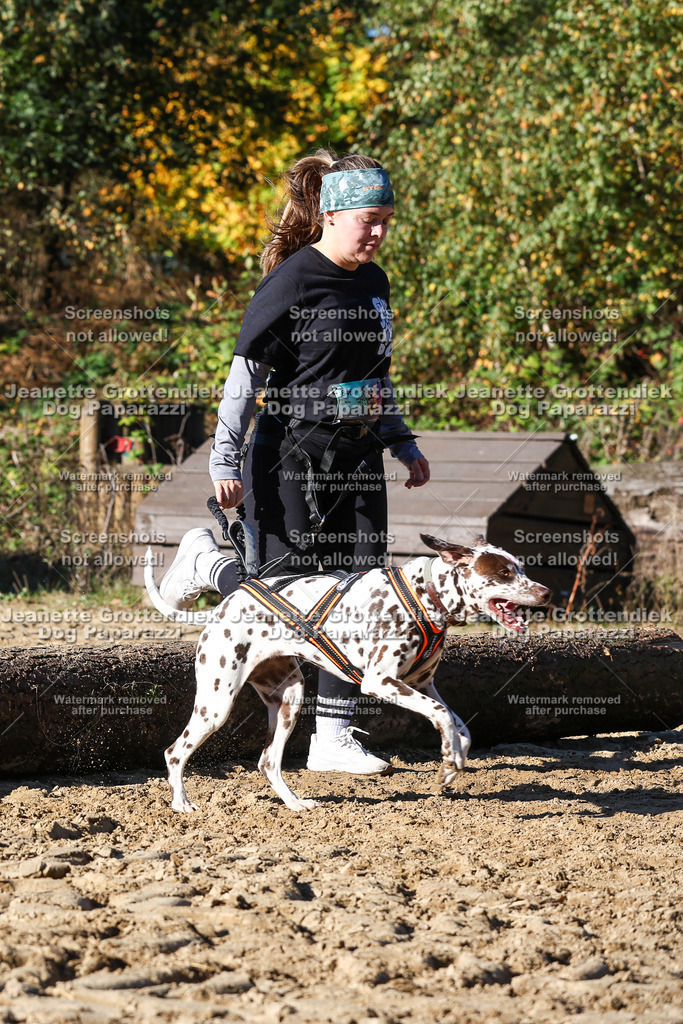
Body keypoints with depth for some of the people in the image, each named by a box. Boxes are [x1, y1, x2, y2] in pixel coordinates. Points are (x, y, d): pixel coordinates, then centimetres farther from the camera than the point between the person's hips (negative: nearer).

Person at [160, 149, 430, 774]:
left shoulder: (373, 282, 11)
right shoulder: (292, 282, -13)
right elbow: (246, 374, -13)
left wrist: (405, 445, 21)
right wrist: (226, 461, -17)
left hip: (357, 460, 7)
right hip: (293, 459, -7)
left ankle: (333, 739, 5)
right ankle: (207, 562, 26)